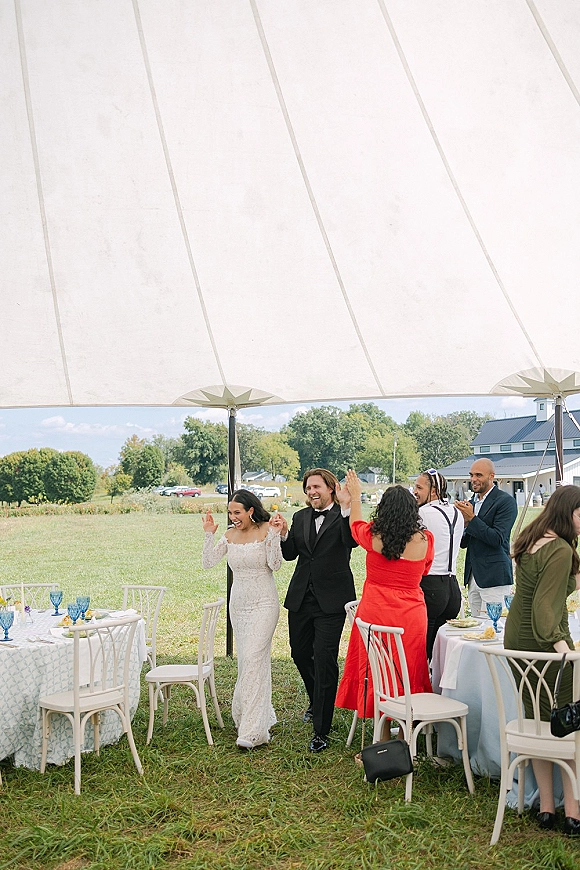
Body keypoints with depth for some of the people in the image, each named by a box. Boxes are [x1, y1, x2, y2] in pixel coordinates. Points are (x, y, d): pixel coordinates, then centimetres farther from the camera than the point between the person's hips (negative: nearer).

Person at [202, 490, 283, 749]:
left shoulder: (266, 530, -9)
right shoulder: (230, 535, 6)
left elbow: (275, 564, -16)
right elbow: (208, 562, 3)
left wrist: (274, 535, -24)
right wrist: (209, 534, -5)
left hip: (263, 604, -6)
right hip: (238, 604, 6)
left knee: (253, 659, -13)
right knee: (247, 660, 12)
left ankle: (250, 730, -11)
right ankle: (262, 717, 28)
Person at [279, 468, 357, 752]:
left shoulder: (342, 516, -6)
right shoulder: (300, 517, 10)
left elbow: (352, 541, -25)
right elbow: (290, 554, 6)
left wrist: (345, 507, -34)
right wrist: (284, 535, -12)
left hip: (330, 601, -6)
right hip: (301, 598, 6)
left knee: (324, 659, -8)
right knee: (300, 653, 18)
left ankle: (321, 731, 1)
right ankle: (316, 700, 47)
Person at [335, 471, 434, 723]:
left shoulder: (372, 535, -7)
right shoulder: (424, 540, -6)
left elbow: (355, 525, 17)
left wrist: (355, 496, 31)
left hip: (375, 612, 0)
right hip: (411, 615, 1)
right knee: (408, 672, 12)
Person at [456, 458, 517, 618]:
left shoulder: (506, 501, -7)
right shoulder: (471, 502, 15)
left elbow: (498, 539, -16)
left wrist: (472, 518, -15)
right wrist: (465, 521, -4)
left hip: (494, 577, -7)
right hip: (473, 576, 7)